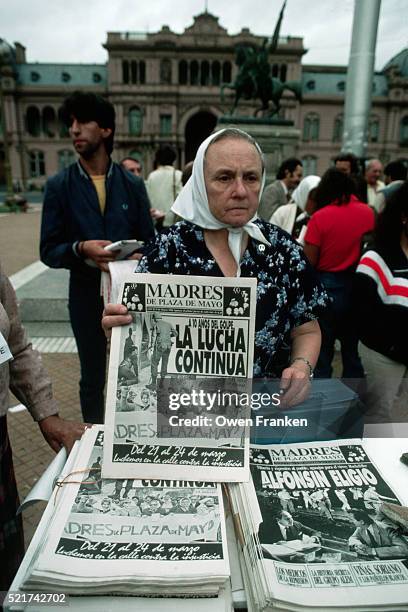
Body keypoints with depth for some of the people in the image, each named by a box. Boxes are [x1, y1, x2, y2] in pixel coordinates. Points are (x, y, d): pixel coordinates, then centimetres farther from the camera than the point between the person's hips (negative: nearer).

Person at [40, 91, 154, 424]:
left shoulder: (133, 184, 1)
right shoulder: (59, 186, -3)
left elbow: (149, 243, 3)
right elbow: (49, 251, -4)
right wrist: (80, 249, -24)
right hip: (87, 294, -1)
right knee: (93, 378, 15)